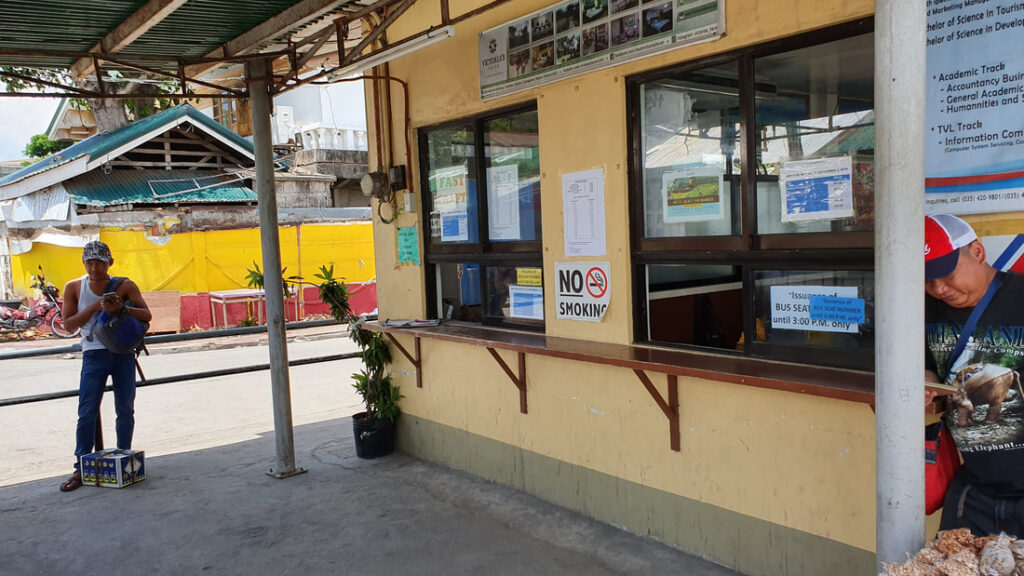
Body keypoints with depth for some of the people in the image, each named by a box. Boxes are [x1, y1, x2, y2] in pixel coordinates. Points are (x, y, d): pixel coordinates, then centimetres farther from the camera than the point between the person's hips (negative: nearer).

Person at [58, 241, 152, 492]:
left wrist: (122, 308, -25)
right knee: (87, 413, -5)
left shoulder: (125, 286, -4)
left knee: (125, 411, 6)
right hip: (94, 355, 0)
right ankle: (81, 468, 4)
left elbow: (147, 315, -7)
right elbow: (68, 324, -3)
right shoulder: (74, 288, -1)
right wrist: (94, 307, -17)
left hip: (123, 354, 0)